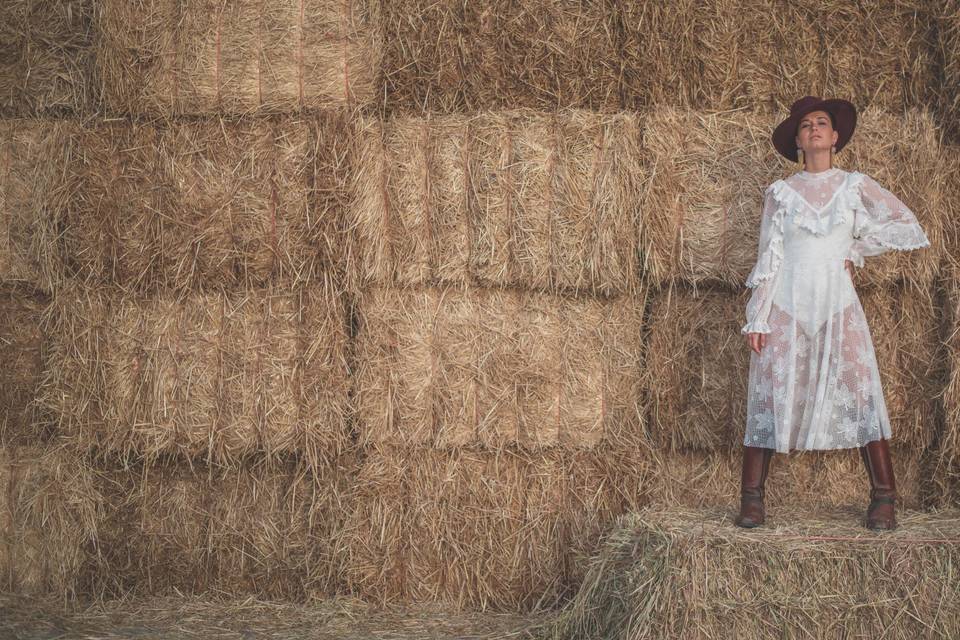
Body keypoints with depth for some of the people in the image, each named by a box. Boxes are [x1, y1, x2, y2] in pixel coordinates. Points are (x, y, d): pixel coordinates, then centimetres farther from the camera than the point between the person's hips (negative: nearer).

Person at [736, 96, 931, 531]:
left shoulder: (855, 186, 8)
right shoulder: (780, 192, 7)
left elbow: (906, 225, 11)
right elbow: (767, 258, 5)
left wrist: (856, 250, 5)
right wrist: (757, 318, -2)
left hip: (838, 303, 0)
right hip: (786, 304, 0)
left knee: (861, 393, -7)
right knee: (770, 395, -3)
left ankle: (884, 499, -1)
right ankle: (752, 499, 1)